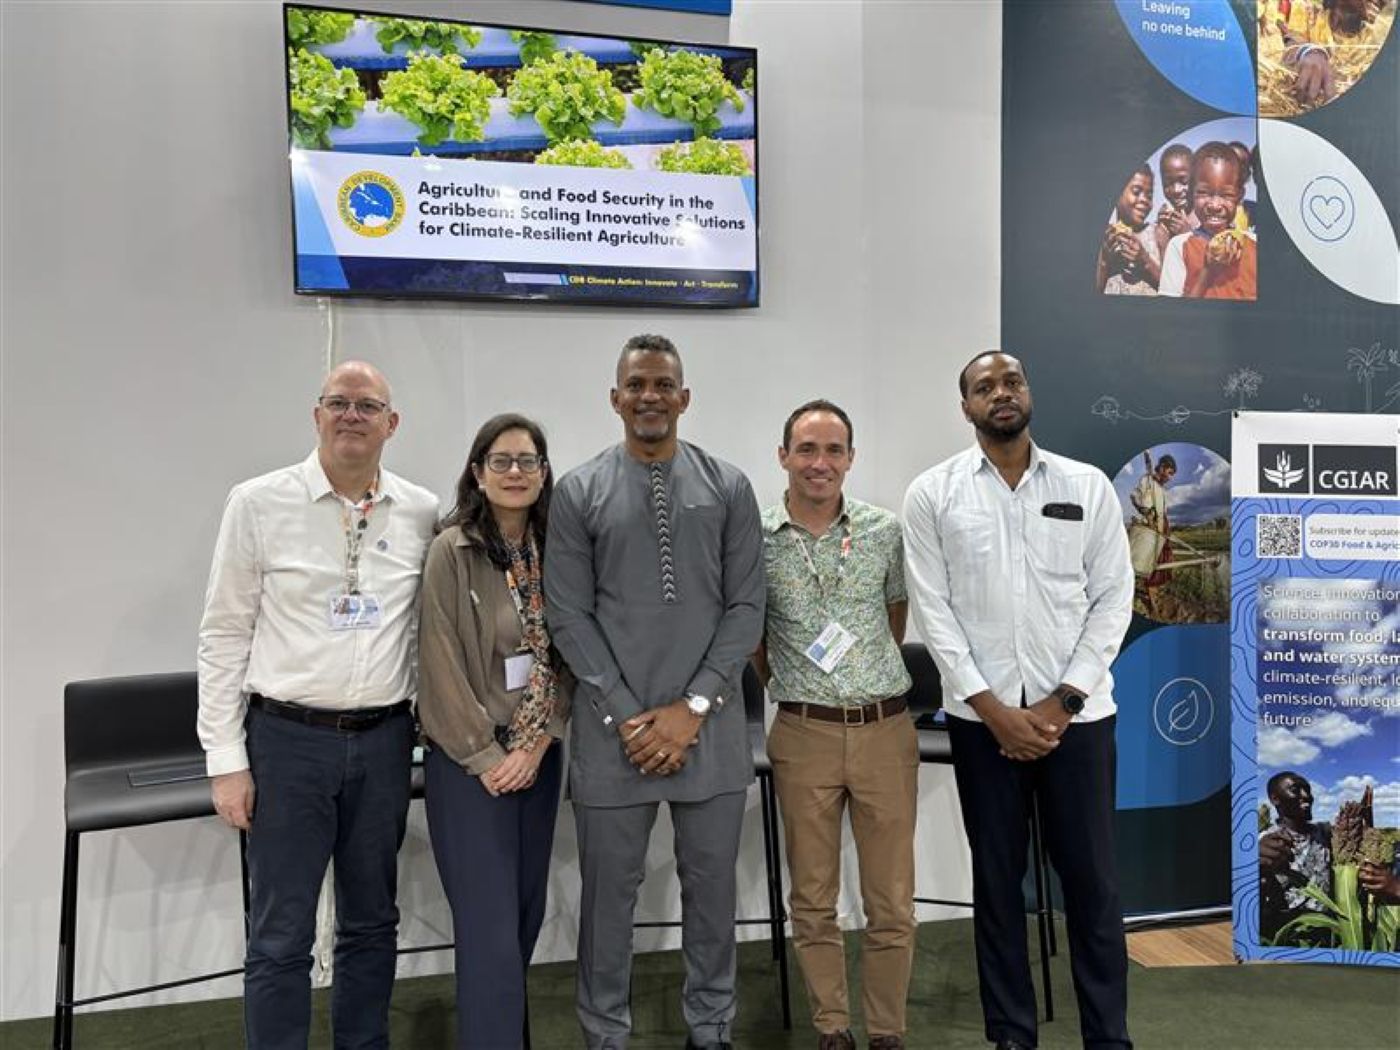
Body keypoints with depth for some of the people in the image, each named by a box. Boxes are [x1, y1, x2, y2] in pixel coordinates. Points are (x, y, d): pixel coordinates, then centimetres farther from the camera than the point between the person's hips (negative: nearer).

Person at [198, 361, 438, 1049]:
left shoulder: (423, 513, 2)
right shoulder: (258, 503, -5)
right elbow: (224, 634, -3)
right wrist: (226, 760, -5)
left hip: (384, 740, 3)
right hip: (288, 738, -2)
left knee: (372, 923, 16)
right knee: (280, 937, 6)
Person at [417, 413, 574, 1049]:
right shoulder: (451, 551, -10)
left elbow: (567, 658, 4)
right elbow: (442, 667, -12)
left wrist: (536, 744, -5)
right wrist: (486, 757, -11)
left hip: (538, 757, 5)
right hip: (470, 762, -5)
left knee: (527, 915, 15)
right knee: (491, 931, -5)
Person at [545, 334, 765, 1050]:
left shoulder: (728, 487, 4)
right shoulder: (578, 492, 1)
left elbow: (746, 607, 0)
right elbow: (567, 615, -3)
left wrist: (692, 707, -8)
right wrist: (627, 716, -9)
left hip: (710, 727, 1)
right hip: (612, 728, -1)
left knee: (712, 888, 12)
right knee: (609, 892, 10)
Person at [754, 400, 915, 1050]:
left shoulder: (885, 530, 0)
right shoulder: (755, 540, -4)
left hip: (886, 729, 1)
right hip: (804, 735, -1)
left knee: (892, 901, 7)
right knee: (813, 900, 10)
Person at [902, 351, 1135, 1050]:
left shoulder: (1088, 486, 4)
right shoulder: (931, 494, 0)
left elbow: (1113, 600, 1)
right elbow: (932, 611, -4)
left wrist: (1061, 703, -7)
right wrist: (994, 710, -9)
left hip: (1077, 713, 1)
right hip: (982, 715, 0)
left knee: (1091, 880, 7)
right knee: (997, 880, 10)